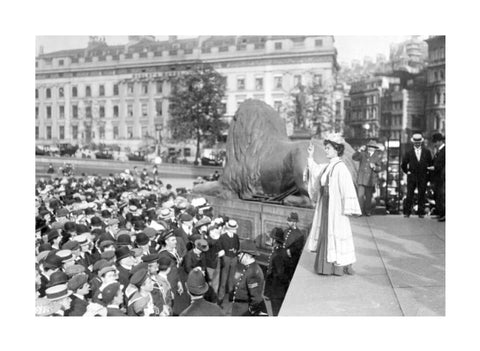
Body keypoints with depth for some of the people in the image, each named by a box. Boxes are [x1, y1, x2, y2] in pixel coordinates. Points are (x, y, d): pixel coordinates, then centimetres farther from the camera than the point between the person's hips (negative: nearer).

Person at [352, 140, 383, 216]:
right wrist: (359, 151, -23)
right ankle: (361, 211, 4)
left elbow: (379, 168, 2)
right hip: (361, 179, -1)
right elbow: (354, 158, -10)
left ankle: (368, 211, 22)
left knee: (368, 196, 7)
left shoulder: (377, 156, 2)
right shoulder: (363, 154, 1)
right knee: (360, 195, -7)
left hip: (370, 180, 1)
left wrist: (374, 167, -19)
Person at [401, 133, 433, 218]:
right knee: (409, 195, -3)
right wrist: (407, 172, 4)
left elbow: (431, 163, 11)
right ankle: (406, 212, 2)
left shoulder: (426, 152, 5)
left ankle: (421, 213, 11)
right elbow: (403, 164, 8)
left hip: (423, 177, 1)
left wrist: (427, 173, 7)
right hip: (412, 176, -1)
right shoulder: (409, 152, 2)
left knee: (422, 195, 4)